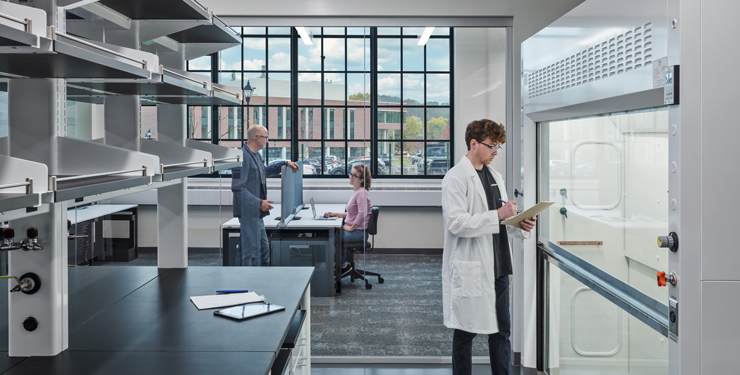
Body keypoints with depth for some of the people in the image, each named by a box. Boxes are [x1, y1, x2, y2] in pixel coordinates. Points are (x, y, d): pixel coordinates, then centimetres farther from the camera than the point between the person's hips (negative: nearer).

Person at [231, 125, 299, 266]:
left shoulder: (256, 155, 13)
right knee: (251, 251, -6)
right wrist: (259, 203, -24)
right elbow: (238, 187, -23)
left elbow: (264, 171, 35)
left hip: (256, 213, 11)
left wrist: (285, 164, 27)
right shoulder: (243, 157, -18)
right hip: (248, 212, -11)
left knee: (264, 248, 18)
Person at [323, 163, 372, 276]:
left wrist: (351, 228, -20)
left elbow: (362, 214, -29)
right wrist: (336, 214, 14)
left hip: (358, 232, -10)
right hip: (353, 230, 10)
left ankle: (344, 265, 3)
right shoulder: (357, 192, 15)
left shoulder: (361, 193, -17)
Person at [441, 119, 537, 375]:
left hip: (497, 267, 8)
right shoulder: (456, 177, -10)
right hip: (470, 268, -8)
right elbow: (456, 223, -20)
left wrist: (521, 226, 2)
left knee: (502, 330, 12)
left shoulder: (494, 176, 16)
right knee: (465, 332, 5)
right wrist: (498, 215, -23)